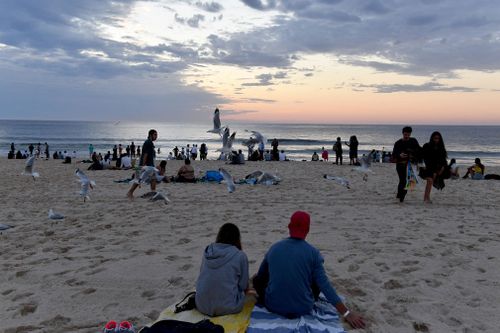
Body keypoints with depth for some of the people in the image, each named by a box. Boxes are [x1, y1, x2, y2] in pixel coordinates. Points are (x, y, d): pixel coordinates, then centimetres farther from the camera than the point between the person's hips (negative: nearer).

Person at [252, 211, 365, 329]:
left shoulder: (274, 248, 0)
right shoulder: (313, 252, -8)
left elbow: (261, 276, 16)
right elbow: (324, 285, -10)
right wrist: (346, 313, -4)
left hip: (274, 306, 1)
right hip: (302, 309, -1)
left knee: (257, 279, 25)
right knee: (318, 282, 24)